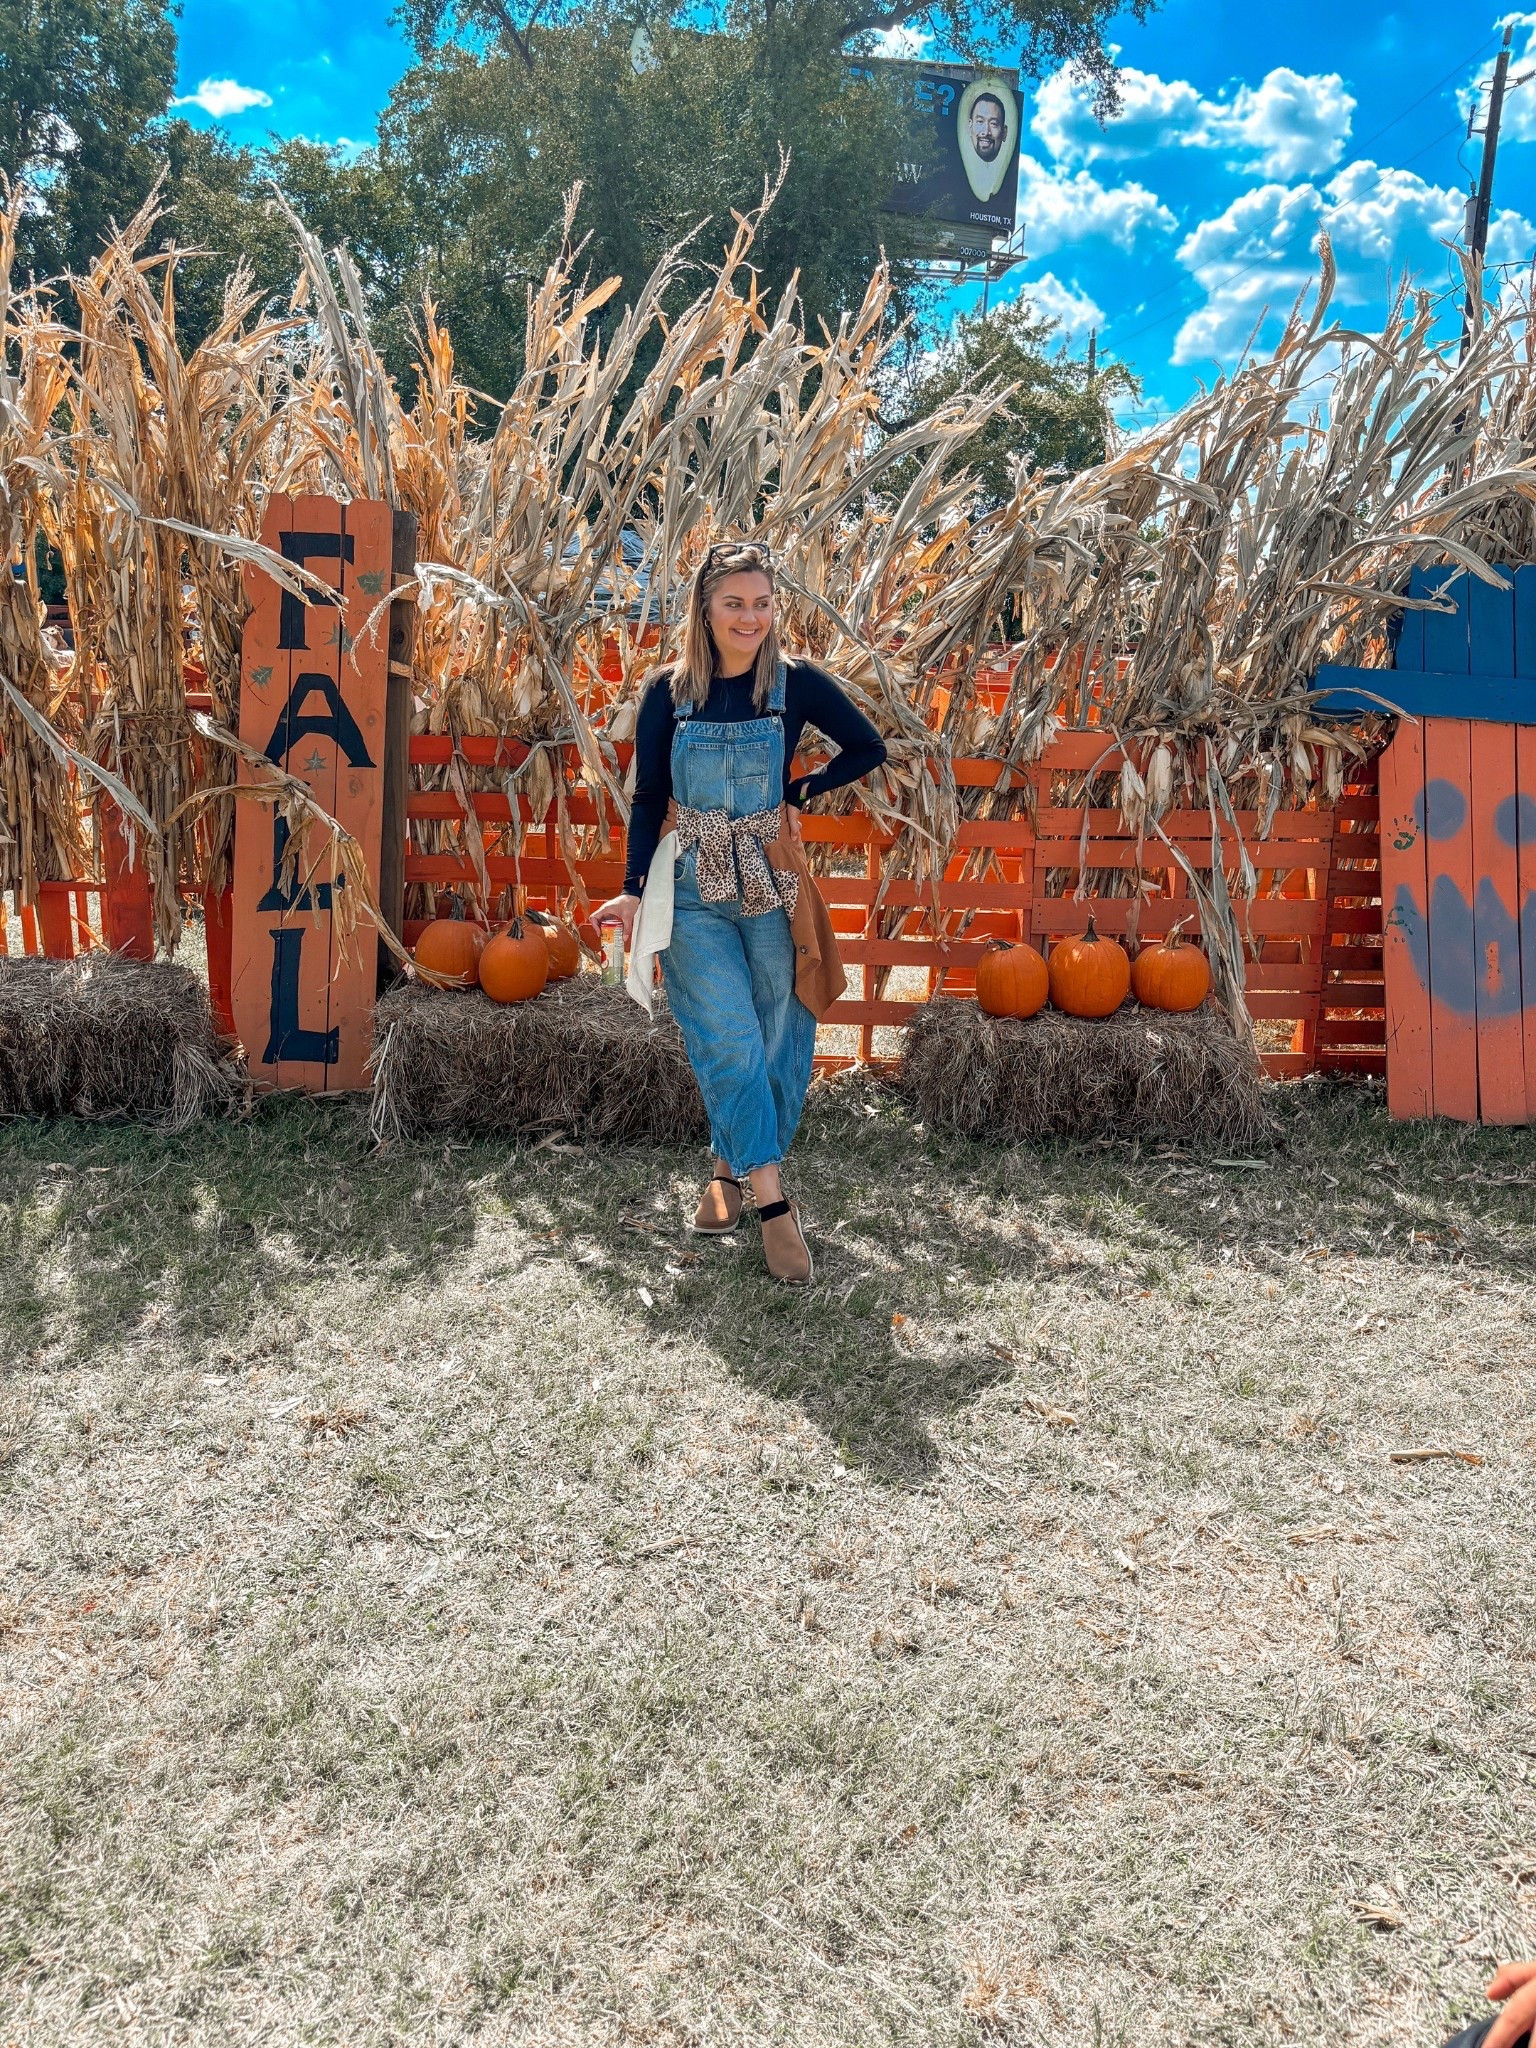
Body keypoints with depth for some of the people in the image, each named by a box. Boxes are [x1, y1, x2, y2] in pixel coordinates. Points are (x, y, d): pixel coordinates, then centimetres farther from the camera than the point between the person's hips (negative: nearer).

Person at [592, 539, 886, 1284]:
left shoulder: (795, 683, -2)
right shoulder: (668, 692, -1)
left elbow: (868, 749, 8)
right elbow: (647, 799, 3)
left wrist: (800, 791, 0)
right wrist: (633, 890, -4)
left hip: (772, 886, 1)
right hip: (693, 892, -1)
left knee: (776, 1041, 6)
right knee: (729, 1042, -8)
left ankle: (732, 1170, 27)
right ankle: (773, 1201, -1)